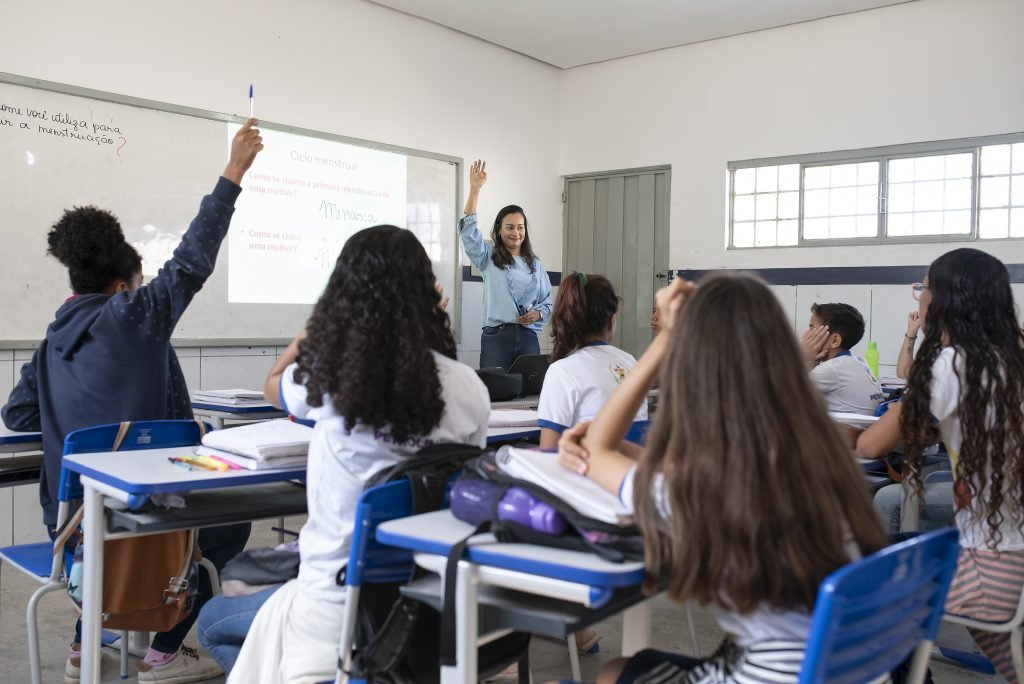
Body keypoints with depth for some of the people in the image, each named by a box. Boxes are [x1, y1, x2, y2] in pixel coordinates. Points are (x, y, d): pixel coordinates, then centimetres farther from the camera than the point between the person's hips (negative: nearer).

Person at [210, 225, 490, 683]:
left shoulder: (329, 376, -16)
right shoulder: (468, 387, -11)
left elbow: (272, 386, 9)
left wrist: (322, 321, 17)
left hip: (340, 603, -4)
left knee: (211, 621, 27)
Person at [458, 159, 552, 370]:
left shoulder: (535, 264, 14)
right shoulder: (488, 257, 6)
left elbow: (548, 302, 16)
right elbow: (468, 230, -9)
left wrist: (538, 314, -7)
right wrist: (475, 189, -16)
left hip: (528, 338, 3)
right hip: (496, 337, -3)